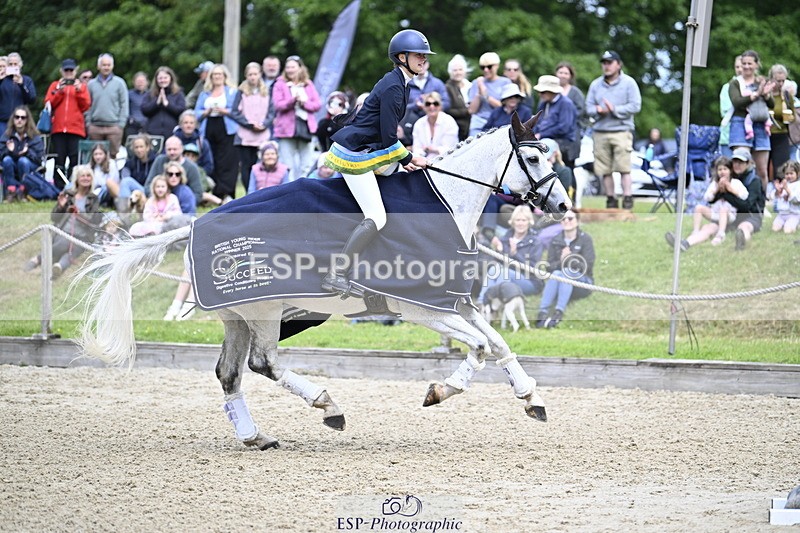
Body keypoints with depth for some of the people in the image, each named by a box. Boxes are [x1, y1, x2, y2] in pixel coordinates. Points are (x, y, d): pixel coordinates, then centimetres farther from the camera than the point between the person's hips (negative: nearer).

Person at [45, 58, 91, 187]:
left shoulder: (81, 86, 13)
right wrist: (59, 91, -8)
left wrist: (79, 91, -9)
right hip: (58, 129, 1)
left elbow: (86, 106, 3)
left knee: (75, 161, -6)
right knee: (59, 161, 0)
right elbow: (48, 103, 3)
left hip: (76, 129, -1)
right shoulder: (55, 85, 15)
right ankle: (59, 189, 1)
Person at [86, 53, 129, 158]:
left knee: (112, 156, -5)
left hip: (113, 126, -2)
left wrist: (121, 124, -5)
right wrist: (88, 123, 2)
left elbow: (124, 105, 2)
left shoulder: (119, 83, 4)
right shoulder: (92, 84, 10)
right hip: (95, 127, 2)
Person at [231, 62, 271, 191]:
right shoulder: (242, 92, 6)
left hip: (263, 136, 1)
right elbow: (235, 113, 0)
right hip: (245, 136, -1)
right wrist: (250, 125, -9)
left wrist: (263, 125, -8)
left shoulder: (266, 92, 11)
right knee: (247, 165, -4)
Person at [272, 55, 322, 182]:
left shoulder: (308, 84, 11)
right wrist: (293, 100, -23)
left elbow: (317, 104, 6)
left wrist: (304, 102, -12)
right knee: (288, 166, -4)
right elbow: (278, 105, -9)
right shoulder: (280, 85, 3)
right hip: (287, 128, -3)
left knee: (306, 165, 6)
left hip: (306, 127, 3)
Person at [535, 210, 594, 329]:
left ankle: (559, 312, -50)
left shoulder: (585, 239, -2)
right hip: (561, 284, 2)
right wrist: (561, 262, -21)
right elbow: (549, 267, 0)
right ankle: (542, 313, -45)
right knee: (556, 273, -30)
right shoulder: (555, 241, 7)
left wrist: (569, 259, -24)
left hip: (583, 282, -2)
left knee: (566, 272, -32)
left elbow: (588, 267, -11)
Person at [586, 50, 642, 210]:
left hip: (621, 130, -4)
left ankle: (627, 199, -11)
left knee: (624, 168, -12)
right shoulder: (596, 84, 16)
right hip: (600, 132, 4)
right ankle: (611, 200, 9)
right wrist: (597, 110, -9)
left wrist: (614, 110, -13)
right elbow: (588, 107, 13)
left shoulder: (629, 83, 3)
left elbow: (635, 106, -4)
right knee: (605, 169, 2)